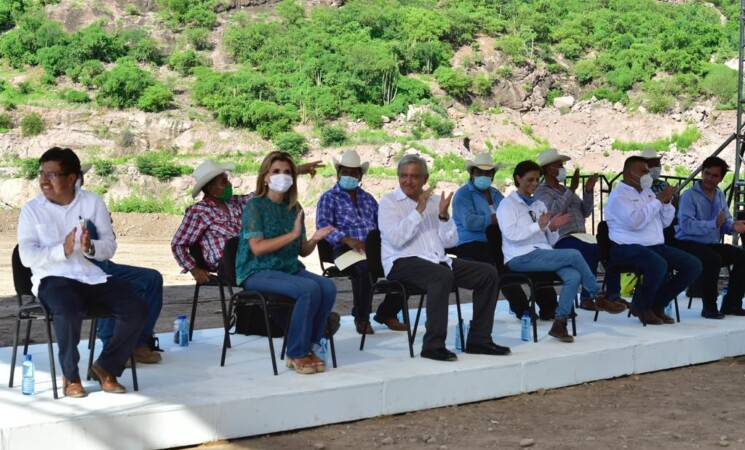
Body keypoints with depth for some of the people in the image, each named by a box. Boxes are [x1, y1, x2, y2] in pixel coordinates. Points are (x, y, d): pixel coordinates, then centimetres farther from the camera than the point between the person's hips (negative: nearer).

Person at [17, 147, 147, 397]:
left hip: (92, 276, 3)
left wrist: (91, 247, -17)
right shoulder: (32, 209, 3)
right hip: (52, 278, -3)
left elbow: (110, 246, 6)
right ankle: (71, 376, -12)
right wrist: (62, 249, -22)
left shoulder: (93, 202, 10)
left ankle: (105, 367, 2)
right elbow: (27, 256, -6)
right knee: (69, 311, -37)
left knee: (137, 309, -18)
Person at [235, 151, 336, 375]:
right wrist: (293, 234, -19)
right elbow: (257, 248, -17)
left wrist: (314, 239, -9)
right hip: (257, 272, -6)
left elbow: (302, 251, 13)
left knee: (328, 287, -21)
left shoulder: (294, 208, 12)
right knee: (309, 289, -30)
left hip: (290, 268, 6)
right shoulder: (255, 206, -6)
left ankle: (308, 347, -8)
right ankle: (296, 354, -17)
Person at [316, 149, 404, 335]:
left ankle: (387, 313, 0)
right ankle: (361, 318, -16)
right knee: (364, 268, -38)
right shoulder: (329, 198, 9)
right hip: (346, 249, -5)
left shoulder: (368, 199, 27)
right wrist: (348, 239, -23)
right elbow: (323, 224, -7)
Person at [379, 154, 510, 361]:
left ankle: (478, 340, -3)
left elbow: (450, 241, 11)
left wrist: (443, 215, -6)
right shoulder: (389, 202, 2)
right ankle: (433, 345, -32)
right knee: (442, 276, -37)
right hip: (402, 263, -7)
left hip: (438, 260, 7)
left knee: (488, 273, -7)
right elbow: (396, 239, -15)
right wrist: (418, 211, -17)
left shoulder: (434, 200, 17)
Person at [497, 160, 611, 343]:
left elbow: (551, 240, 20)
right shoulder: (508, 204, 4)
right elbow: (511, 234, -13)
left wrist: (553, 228, -2)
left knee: (574, 276, -24)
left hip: (543, 254, 6)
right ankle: (598, 295, -3)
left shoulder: (539, 205, 22)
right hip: (521, 257, -6)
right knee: (574, 255, -22)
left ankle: (559, 324, -21)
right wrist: (539, 225, -16)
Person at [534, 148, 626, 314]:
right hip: (561, 241, -8)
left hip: (580, 238, 8)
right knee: (593, 250, -34)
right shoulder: (542, 191, 0)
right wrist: (572, 189, -16)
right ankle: (589, 298, -28)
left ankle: (613, 295, -12)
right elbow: (554, 210, -19)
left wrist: (588, 192, 6)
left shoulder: (565, 190, 25)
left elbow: (585, 212, 20)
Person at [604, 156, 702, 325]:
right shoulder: (619, 195, -6)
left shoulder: (647, 192, 20)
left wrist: (666, 202, 1)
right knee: (658, 265, -38)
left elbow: (665, 222, 21)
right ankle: (641, 306, -11)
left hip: (656, 246, 9)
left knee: (693, 265, -6)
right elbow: (635, 221, -23)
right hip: (629, 248, -9)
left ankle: (657, 304, 3)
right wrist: (658, 201, -14)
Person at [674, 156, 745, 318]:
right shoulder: (689, 195, -12)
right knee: (713, 259, -35)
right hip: (688, 244, -8)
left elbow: (726, 222, 12)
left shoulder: (720, 196, 12)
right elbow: (686, 225, -25)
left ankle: (731, 303, 2)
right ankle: (709, 307, -20)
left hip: (712, 244, 8)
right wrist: (714, 224, -32)